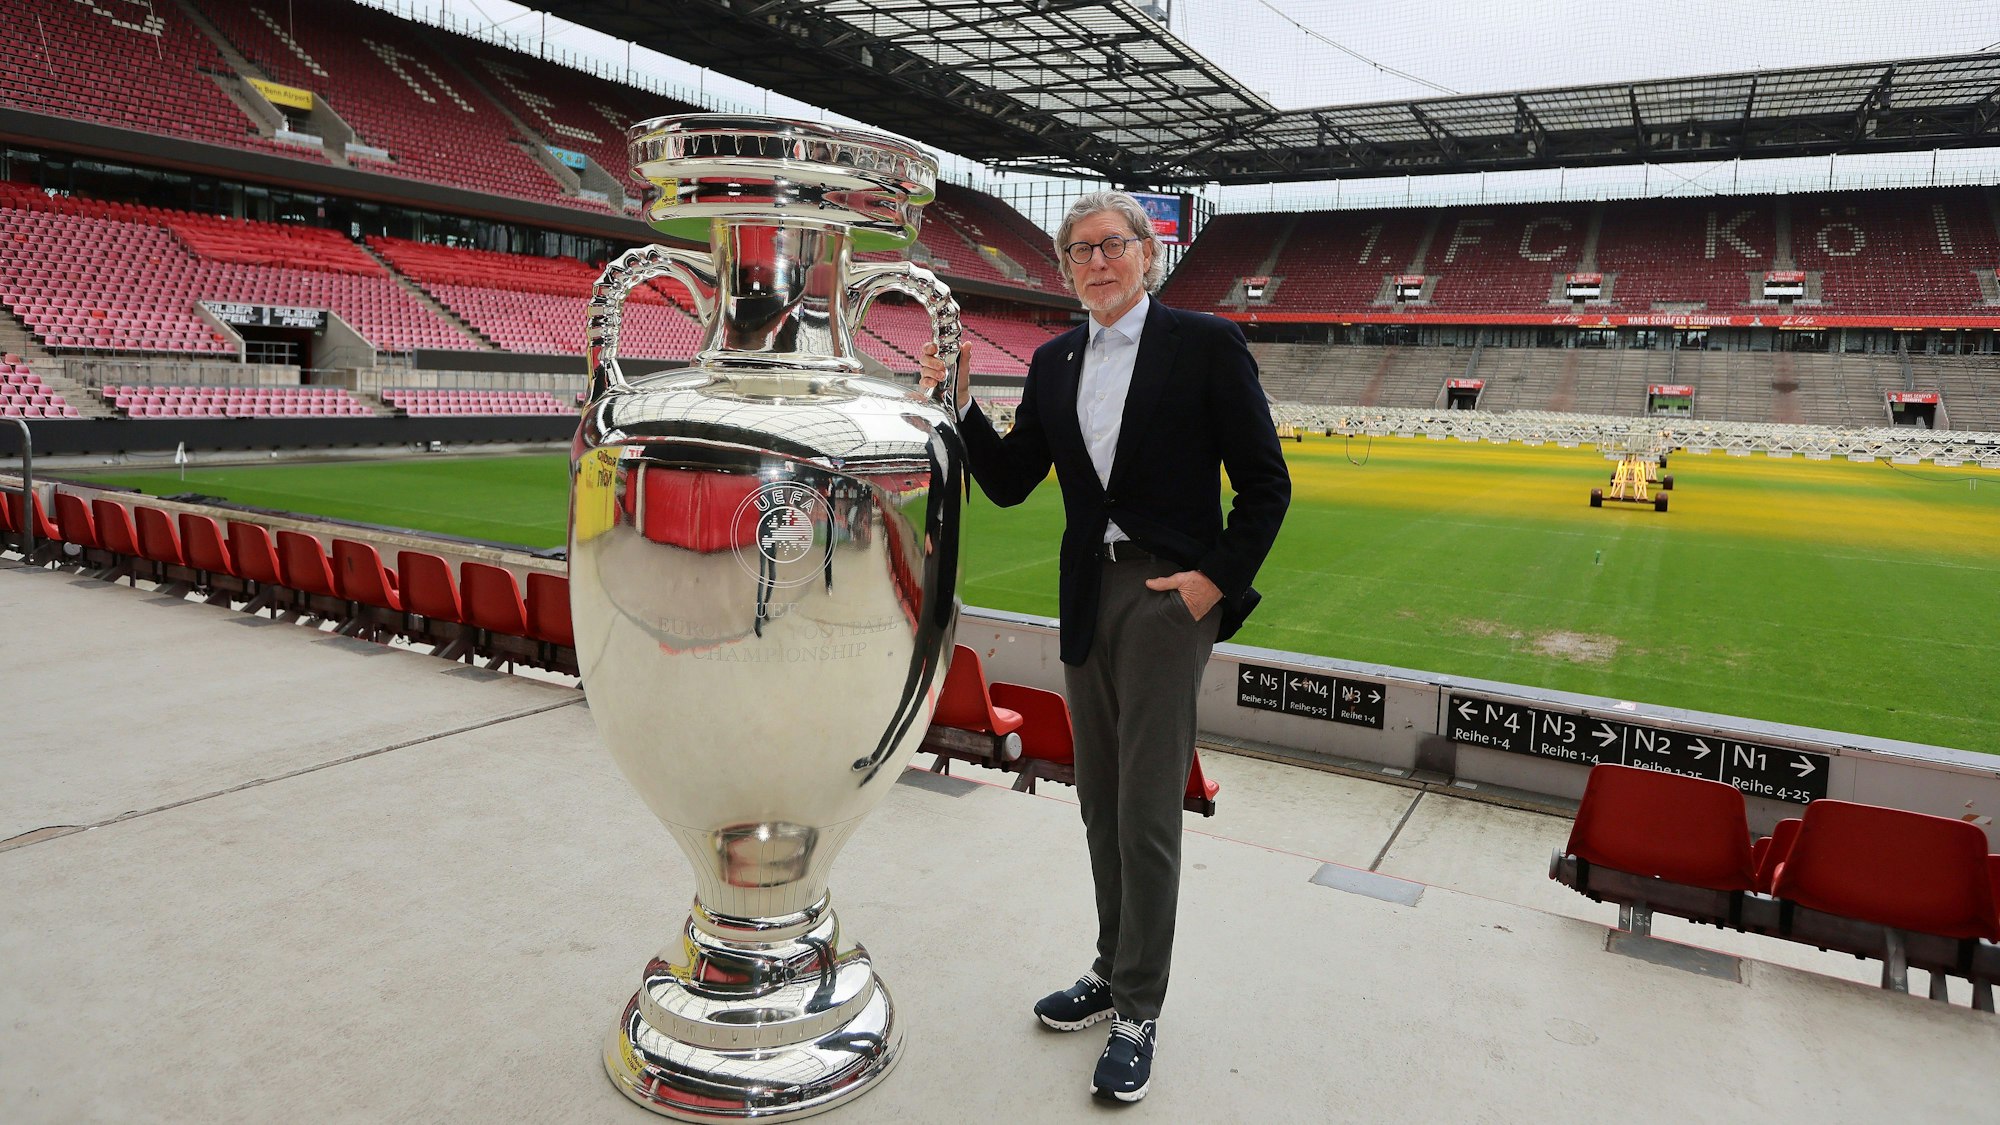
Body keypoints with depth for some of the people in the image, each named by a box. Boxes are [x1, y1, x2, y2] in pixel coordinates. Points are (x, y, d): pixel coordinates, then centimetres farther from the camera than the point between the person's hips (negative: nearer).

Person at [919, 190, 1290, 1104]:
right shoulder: (1054, 363, 10)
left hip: (1169, 598, -6)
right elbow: (1009, 483, 8)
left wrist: (1219, 578, -13)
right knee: (1100, 800, 15)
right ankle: (1113, 969, 33)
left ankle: (1137, 1013, 14)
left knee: (1146, 812, -2)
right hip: (1087, 600, 6)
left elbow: (1265, 482, -5)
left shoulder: (1204, 344, -5)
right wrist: (961, 406, -5)